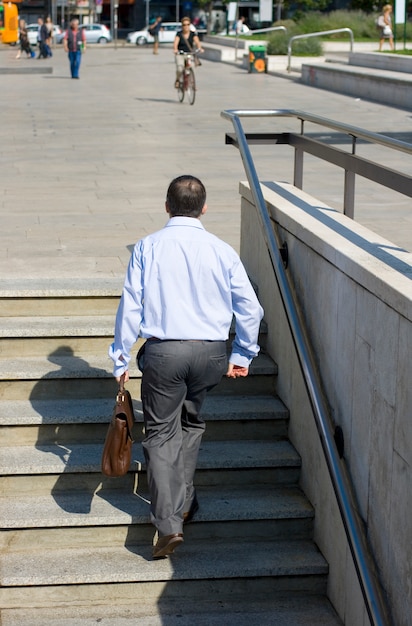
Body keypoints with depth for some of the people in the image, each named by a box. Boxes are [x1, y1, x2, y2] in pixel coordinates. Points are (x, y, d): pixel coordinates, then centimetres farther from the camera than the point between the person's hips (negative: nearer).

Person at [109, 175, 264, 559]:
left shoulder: (147, 247, -1)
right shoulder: (221, 251, 3)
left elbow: (130, 306, -2)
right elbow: (249, 307, 5)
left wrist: (121, 358, 5)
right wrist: (242, 354, 17)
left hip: (163, 351, -2)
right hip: (211, 353, 2)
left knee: (161, 432, 5)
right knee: (190, 423, 24)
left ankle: (168, 523, -6)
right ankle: (183, 502, 29)